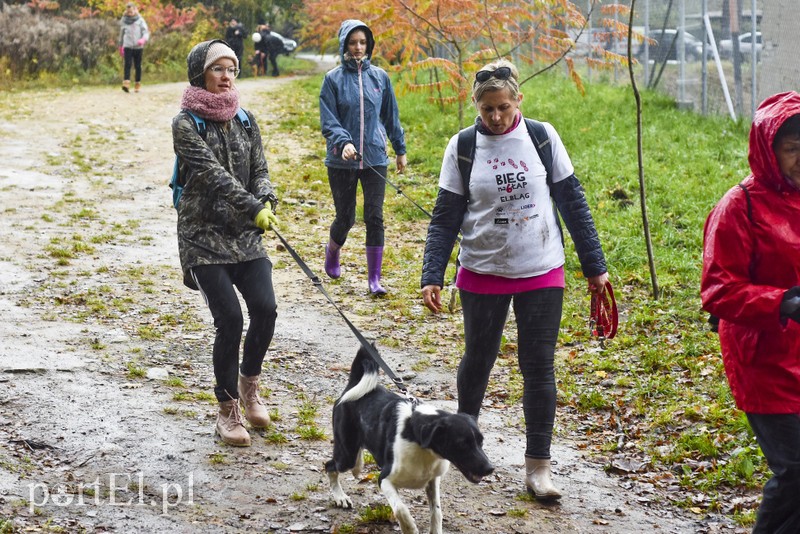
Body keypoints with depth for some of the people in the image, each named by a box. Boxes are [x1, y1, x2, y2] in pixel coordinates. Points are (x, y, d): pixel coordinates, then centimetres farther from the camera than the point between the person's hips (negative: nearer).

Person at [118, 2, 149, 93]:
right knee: (127, 65, -14)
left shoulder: (140, 21, 1)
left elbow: (146, 32, -4)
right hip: (127, 46, 0)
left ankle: (137, 85, 16)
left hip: (138, 47, 0)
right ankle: (126, 84, -23)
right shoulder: (123, 21, 7)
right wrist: (120, 46, 24)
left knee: (138, 66, 5)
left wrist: (143, 39, -25)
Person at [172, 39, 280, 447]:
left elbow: (259, 170, 5)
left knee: (265, 310, -10)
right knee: (229, 319, -12)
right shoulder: (186, 124, -7)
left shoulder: (245, 121, 10)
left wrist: (267, 201, -17)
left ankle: (248, 383, 19)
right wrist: (254, 208, -26)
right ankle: (227, 409, 7)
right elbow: (213, 174, -17)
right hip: (203, 235, -4)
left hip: (246, 235, 4)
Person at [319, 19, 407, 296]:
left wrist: (400, 149, 17)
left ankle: (374, 278, 4)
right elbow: (328, 122, -7)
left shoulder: (380, 76, 4)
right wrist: (343, 142, -24)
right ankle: (332, 254, 40)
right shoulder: (333, 79, -4)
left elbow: (391, 116, 12)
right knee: (345, 217, 8)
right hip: (342, 161, -1)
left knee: (375, 218, -4)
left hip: (375, 158, 1)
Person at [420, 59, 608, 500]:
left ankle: (538, 465, 10)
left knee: (539, 366, 1)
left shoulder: (542, 137, -3)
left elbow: (572, 203, 2)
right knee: (478, 359, 13)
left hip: (542, 273, 0)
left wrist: (594, 265, 3)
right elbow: (446, 218, -1)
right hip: (482, 273, 0)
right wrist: (432, 276, -10)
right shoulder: (462, 147, -4)